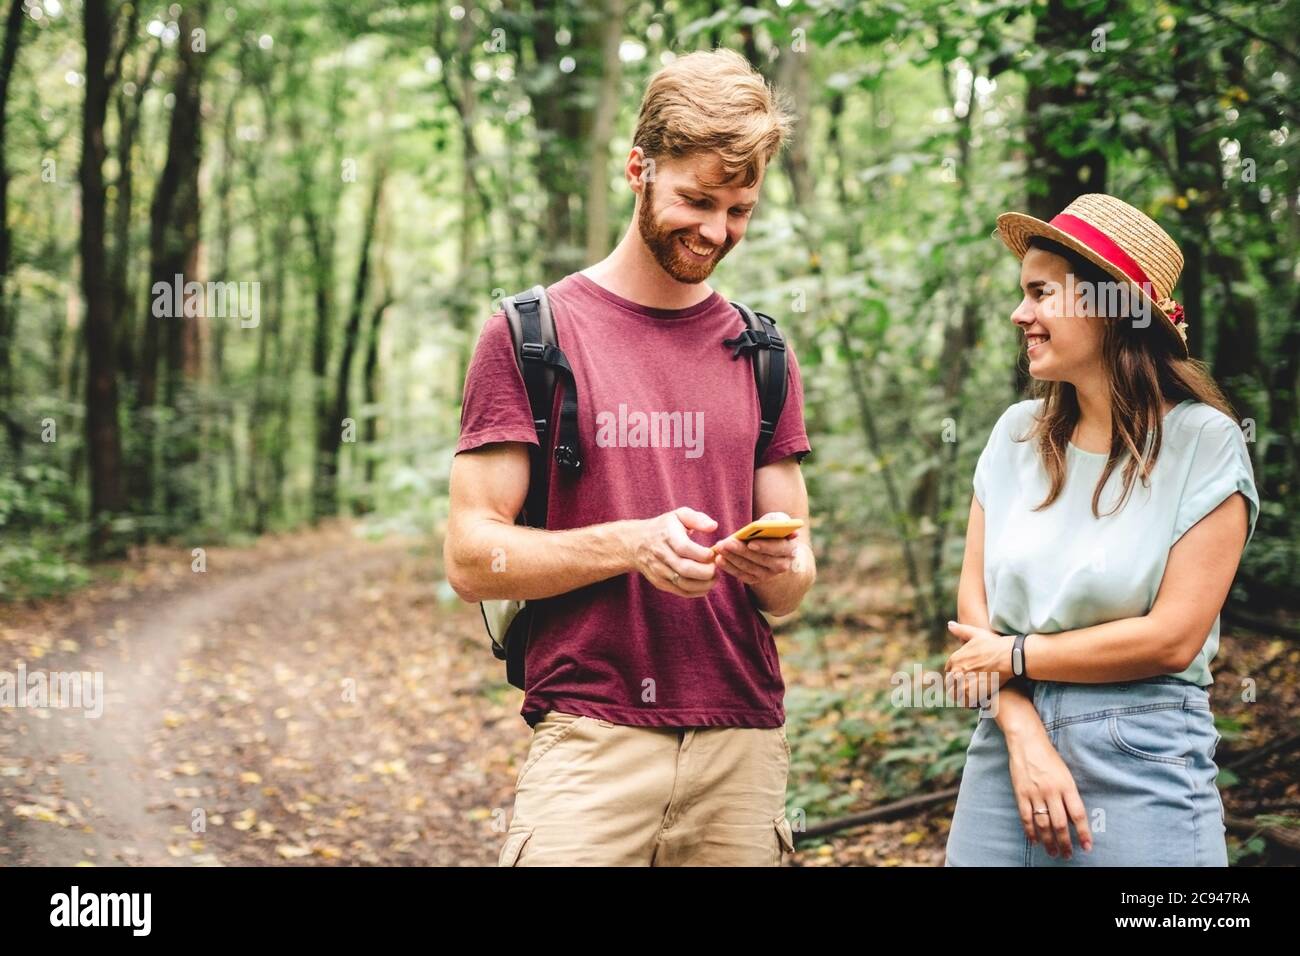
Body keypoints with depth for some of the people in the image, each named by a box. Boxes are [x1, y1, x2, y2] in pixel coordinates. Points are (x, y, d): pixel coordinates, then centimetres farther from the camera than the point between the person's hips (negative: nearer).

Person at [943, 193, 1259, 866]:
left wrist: (1015, 656, -7)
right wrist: (1024, 736, -12)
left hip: (1141, 766, -3)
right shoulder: (1018, 434, 4)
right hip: (1008, 745, 4)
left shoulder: (1202, 443, -8)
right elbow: (975, 599, 1)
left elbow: (1173, 637, -13)